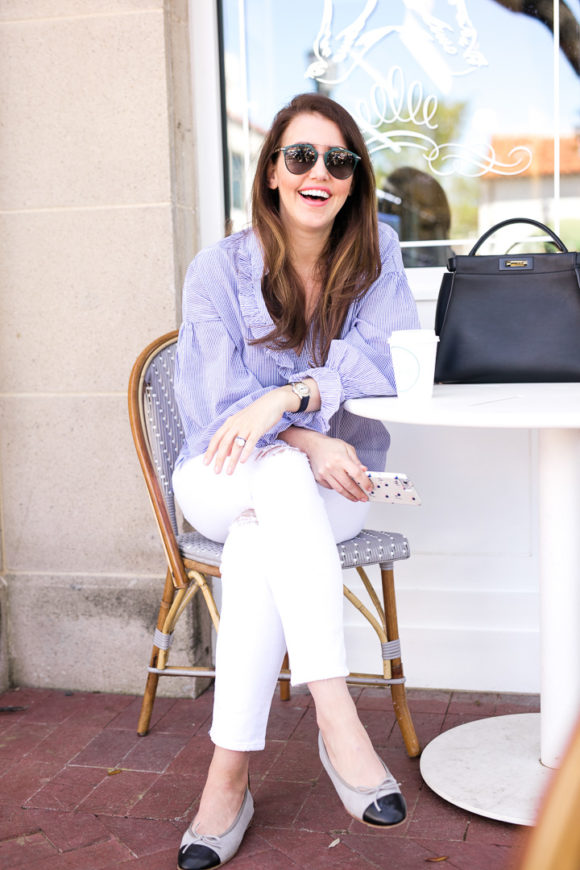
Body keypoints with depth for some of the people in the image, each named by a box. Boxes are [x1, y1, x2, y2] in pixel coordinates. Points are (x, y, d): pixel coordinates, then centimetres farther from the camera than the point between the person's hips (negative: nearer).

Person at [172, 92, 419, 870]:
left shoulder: (377, 256, 1)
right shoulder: (220, 268, -2)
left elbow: (385, 366, -14)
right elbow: (213, 400, -12)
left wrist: (285, 396, -31)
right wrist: (306, 443, -29)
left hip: (330, 489, 1)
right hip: (225, 482, 0)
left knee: (257, 541, -33)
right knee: (283, 475, -36)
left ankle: (229, 776, -29)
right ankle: (336, 718, -41)